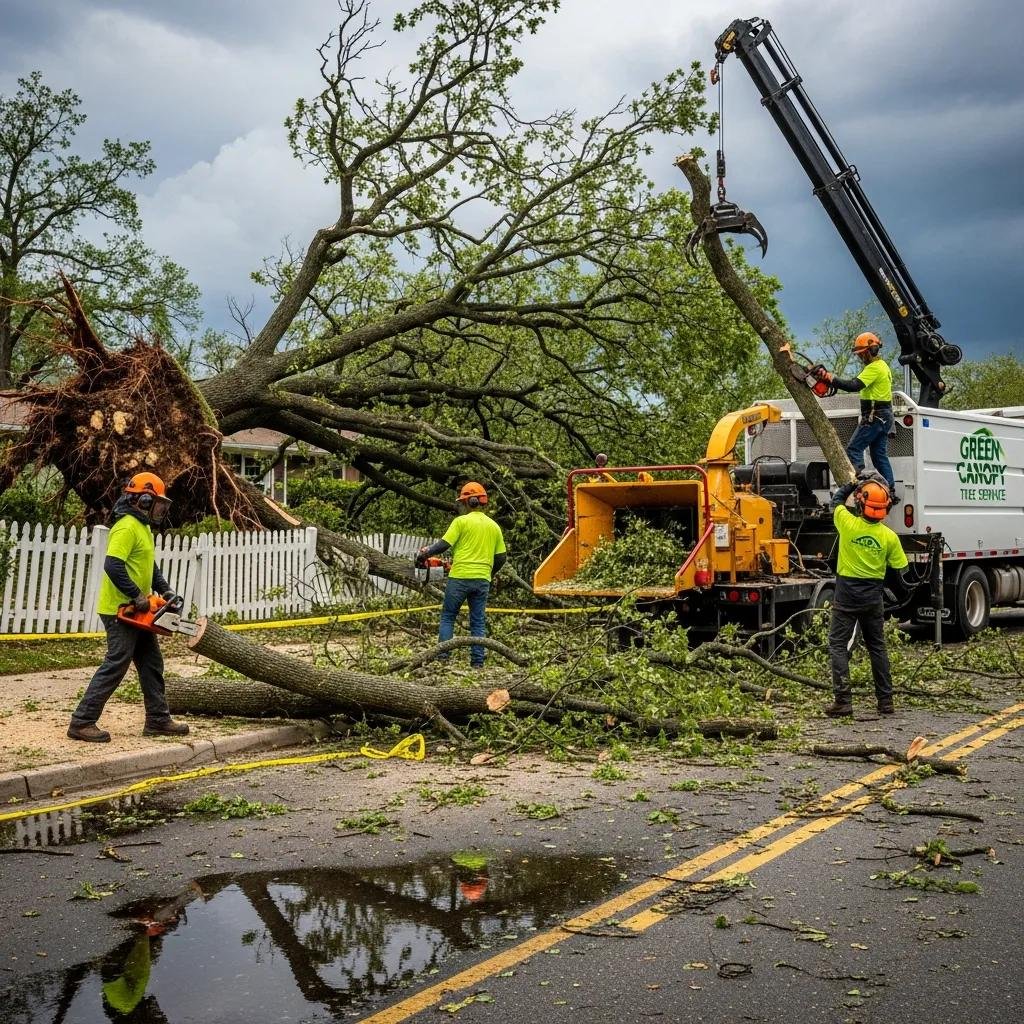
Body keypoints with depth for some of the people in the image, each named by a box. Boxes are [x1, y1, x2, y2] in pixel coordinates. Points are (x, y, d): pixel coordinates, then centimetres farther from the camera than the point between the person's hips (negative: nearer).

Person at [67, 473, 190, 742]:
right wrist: (137, 596, -25)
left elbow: (150, 567, 21)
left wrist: (166, 591, 6)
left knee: (152, 664, 12)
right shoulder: (127, 527, -17)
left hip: (135, 611, 10)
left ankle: (158, 720, 18)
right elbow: (113, 566, -28)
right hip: (119, 611, -10)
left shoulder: (142, 527, 15)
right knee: (116, 666, -9)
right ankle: (82, 722, -3)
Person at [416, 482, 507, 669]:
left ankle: (443, 657, -1)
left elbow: (443, 545, -9)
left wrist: (424, 554, 5)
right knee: (478, 622, 9)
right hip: (482, 580, 4)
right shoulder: (494, 526, 11)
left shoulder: (461, 521, -5)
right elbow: (501, 557, 12)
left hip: (460, 577, -4)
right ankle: (477, 662, 6)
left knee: (447, 617, 6)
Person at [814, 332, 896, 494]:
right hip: (884, 415, 10)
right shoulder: (882, 365, 20)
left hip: (874, 416, -10)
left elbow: (854, 385, -26)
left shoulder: (874, 368, -14)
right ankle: (890, 490, 9)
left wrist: (830, 378, -26)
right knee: (880, 454, 11)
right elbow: (857, 382, 16)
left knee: (854, 448, -10)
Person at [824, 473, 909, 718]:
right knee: (877, 647, 15)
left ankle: (843, 700, -7)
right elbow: (898, 568, 2)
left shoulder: (848, 524, -12)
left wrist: (853, 483, 23)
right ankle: (885, 700, 19)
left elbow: (837, 500, 9)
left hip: (847, 592, -3)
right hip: (874, 596, 3)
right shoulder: (889, 537, -7)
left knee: (838, 645, 2)